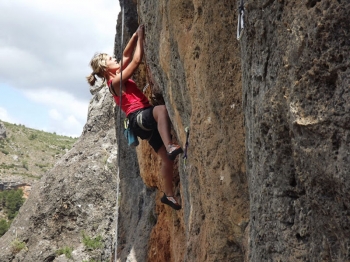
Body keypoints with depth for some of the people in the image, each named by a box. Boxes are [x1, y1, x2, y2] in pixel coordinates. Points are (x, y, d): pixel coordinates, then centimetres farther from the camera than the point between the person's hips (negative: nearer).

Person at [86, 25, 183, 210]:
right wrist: (140, 37, -1)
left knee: (167, 158, 4)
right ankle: (170, 146, -58)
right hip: (139, 117, -9)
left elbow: (127, 55, 24)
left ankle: (169, 195, 10)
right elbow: (136, 60, -9)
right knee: (162, 109, -41)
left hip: (145, 121, 9)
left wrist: (136, 35, 15)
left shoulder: (118, 77, 18)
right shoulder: (116, 81, -7)